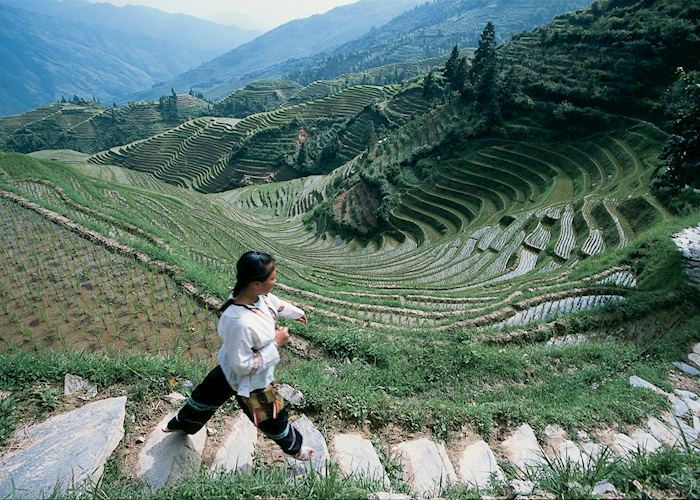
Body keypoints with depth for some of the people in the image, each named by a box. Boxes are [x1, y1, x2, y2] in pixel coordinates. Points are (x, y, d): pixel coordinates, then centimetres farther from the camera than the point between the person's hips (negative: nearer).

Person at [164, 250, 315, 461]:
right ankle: (294, 447, 48)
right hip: (250, 382, -7)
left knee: (208, 394, 32)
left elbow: (274, 303, 5)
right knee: (273, 418, 20)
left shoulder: (257, 296, -20)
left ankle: (182, 423, 61)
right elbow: (245, 366, -31)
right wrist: (276, 343, -27)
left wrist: (296, 312, 22)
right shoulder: (239, 322, -43)